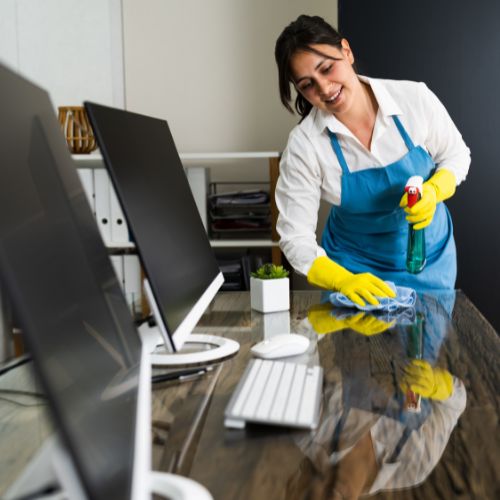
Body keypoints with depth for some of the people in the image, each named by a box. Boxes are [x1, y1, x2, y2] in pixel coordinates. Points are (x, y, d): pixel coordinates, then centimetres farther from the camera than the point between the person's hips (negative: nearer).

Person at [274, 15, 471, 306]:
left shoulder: (415, 98, -18)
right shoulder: (304, 146, -22)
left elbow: (456, 154, -1)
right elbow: (296, 238, -18)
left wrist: (433, 191, -22)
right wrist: (343, 281, -34)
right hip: (357, 268, -1)